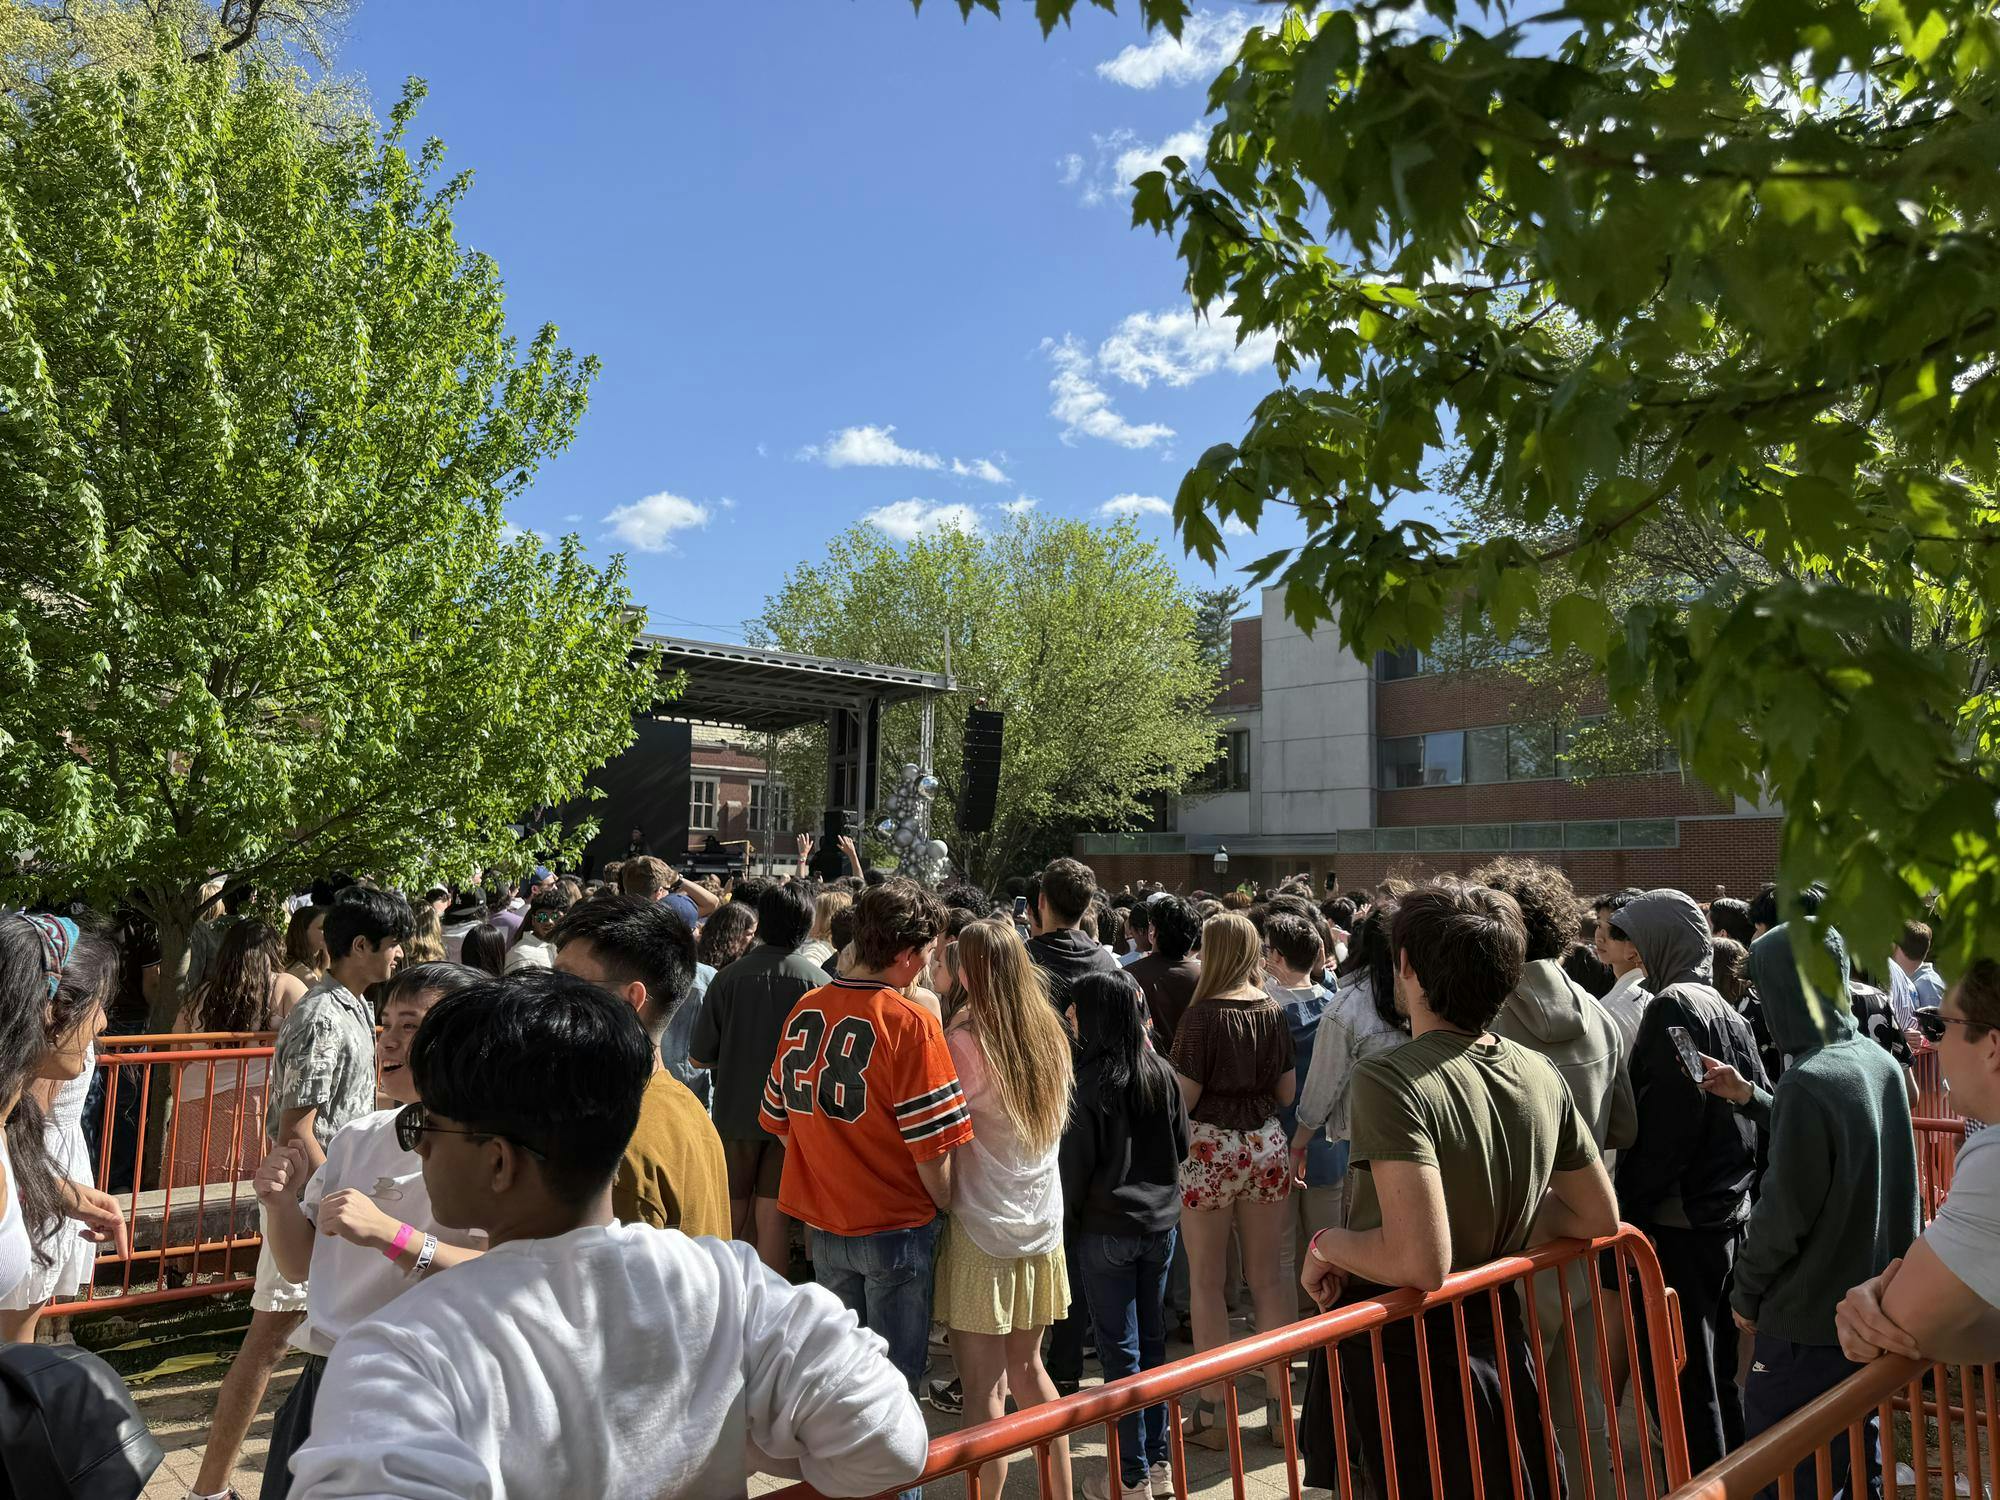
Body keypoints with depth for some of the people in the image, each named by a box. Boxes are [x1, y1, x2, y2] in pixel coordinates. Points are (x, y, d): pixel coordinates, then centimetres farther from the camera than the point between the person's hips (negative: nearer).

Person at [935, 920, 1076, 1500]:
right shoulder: (1051, 1034, 1)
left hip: (982, 1230, -6)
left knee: (985, 1387, 3)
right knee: (1027, 1366, 21)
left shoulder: (965, 1040, -17)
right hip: (1041, 1224, 6)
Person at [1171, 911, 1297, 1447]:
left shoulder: (1202, 1016, -15)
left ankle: (1212, 1412, 16)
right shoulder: (1274, 1011, 1)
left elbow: (1184, 1098, -14)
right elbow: (1287, 1092, 8)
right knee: (1267, 1276, 14)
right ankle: (1280, 1406, 22)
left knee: (1206, 1282, 7)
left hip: (1210, 1147, -5)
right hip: (1267, 1145, 5)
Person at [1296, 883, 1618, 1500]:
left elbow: (1420, 1263, -31)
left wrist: (1327, 1243, -14)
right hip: (1500, 1338, 6)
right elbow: (1600, 1219, 9)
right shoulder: (1541, 1074, -2)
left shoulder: (1391, 1080, -25)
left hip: (1401, 1358, -6)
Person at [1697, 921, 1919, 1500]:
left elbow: (1784, 1212, -20)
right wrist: (1749, 1096, 10)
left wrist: (1746, 1293, -6)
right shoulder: (1879, 1062, -1)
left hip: (1811, 1322, -8)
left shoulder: (1808, 1081, -25)